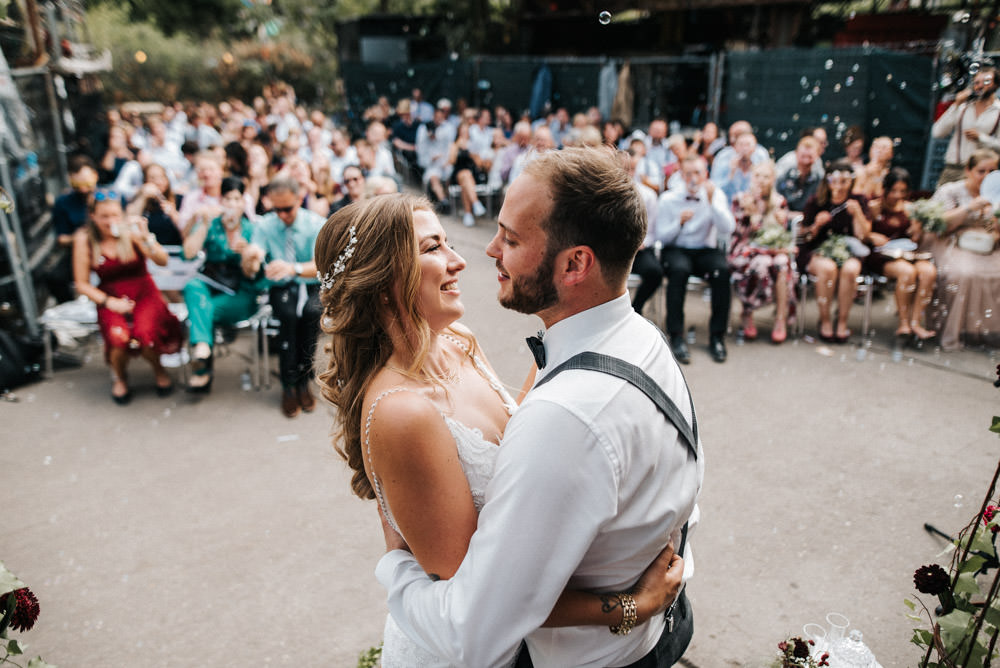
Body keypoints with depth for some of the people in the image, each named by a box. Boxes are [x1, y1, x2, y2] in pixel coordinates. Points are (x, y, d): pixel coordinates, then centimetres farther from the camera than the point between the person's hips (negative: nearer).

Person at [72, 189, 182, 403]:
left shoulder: (131, 231, -5)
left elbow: (163, 262, -17)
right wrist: (108, 302, -11)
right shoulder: (84, 239, -3)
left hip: (143, 293, -1)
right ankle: (119, 375, 5)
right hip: (111, 298, 1)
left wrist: (146, 237, -31)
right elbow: (82, 284, 2)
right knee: (119, 336, -31)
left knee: (145, 332, -32)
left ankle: (158, 370, 4)